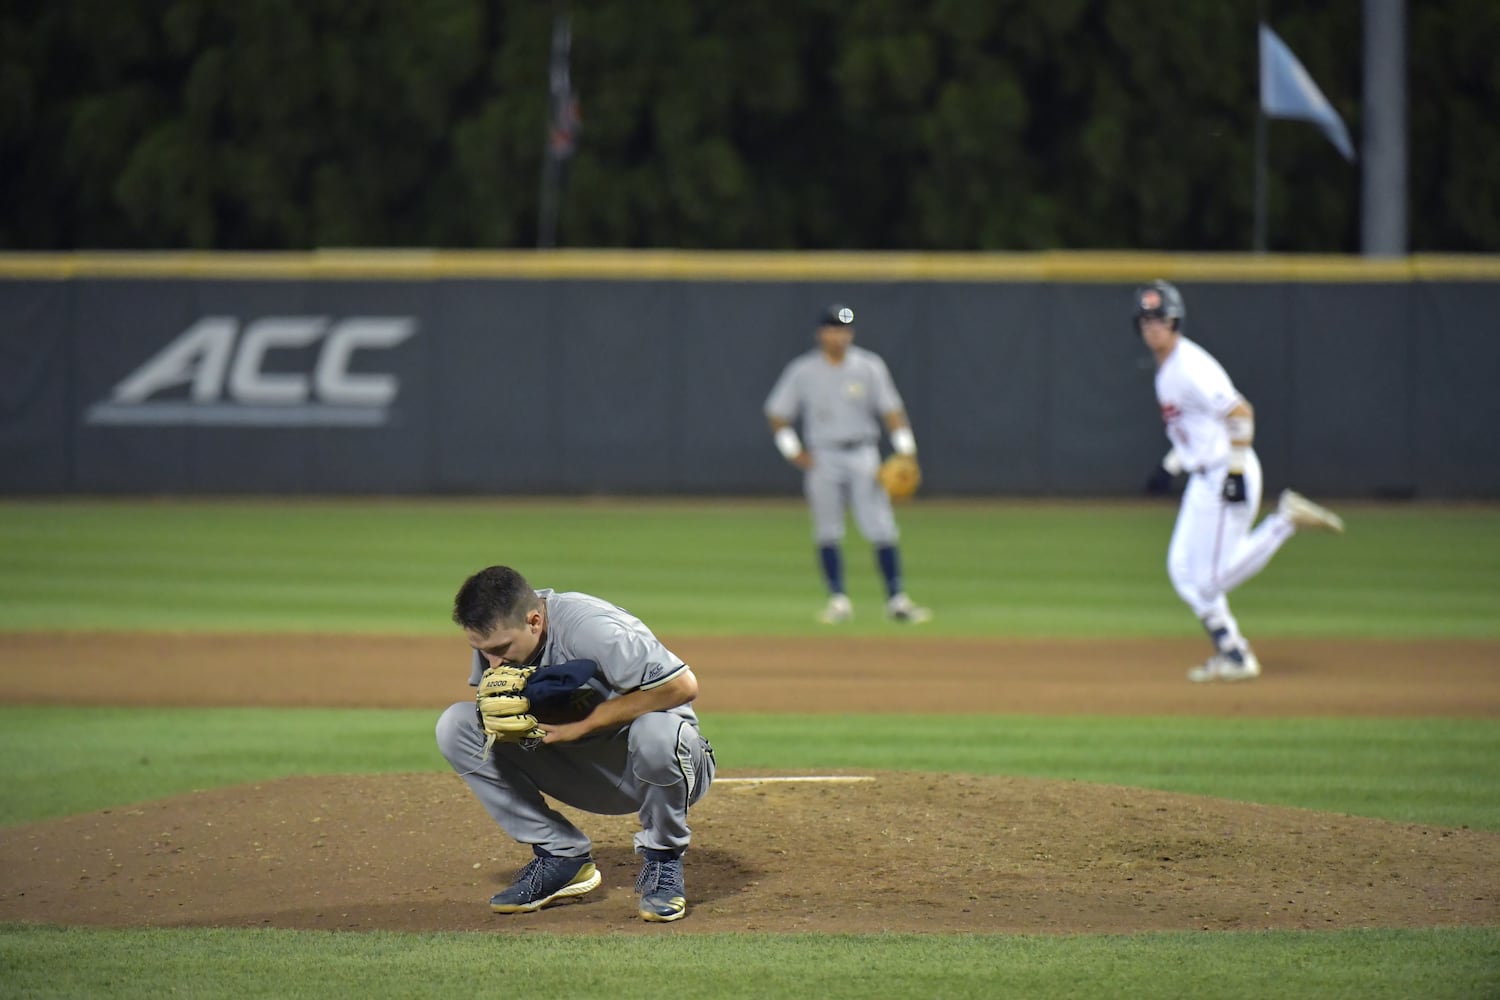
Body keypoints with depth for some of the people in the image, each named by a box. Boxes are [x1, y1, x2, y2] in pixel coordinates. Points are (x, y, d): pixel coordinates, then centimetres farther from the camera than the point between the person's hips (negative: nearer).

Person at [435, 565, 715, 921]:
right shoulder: (494, 635, -9)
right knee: (456, 725, -10)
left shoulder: (590, 628, -29)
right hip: (578, 768, 6)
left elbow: (683, 685, -32)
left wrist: (584, 723, -29)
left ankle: (662, 861, -12)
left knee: (657, 732, -42)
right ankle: (561, 857, -3)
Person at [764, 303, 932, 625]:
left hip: (862, 455, 0)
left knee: (881, 528, -9)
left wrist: (905, 452, -9)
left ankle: (896, 599, -8)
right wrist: (793, 452, -1)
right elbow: (777, 414, 9)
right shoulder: (802, 371, 2)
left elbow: (891, 410, 1)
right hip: (822, 459, 0)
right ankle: (838, 600, 9)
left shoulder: (870, 367, 2)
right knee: (828, 533, 1)